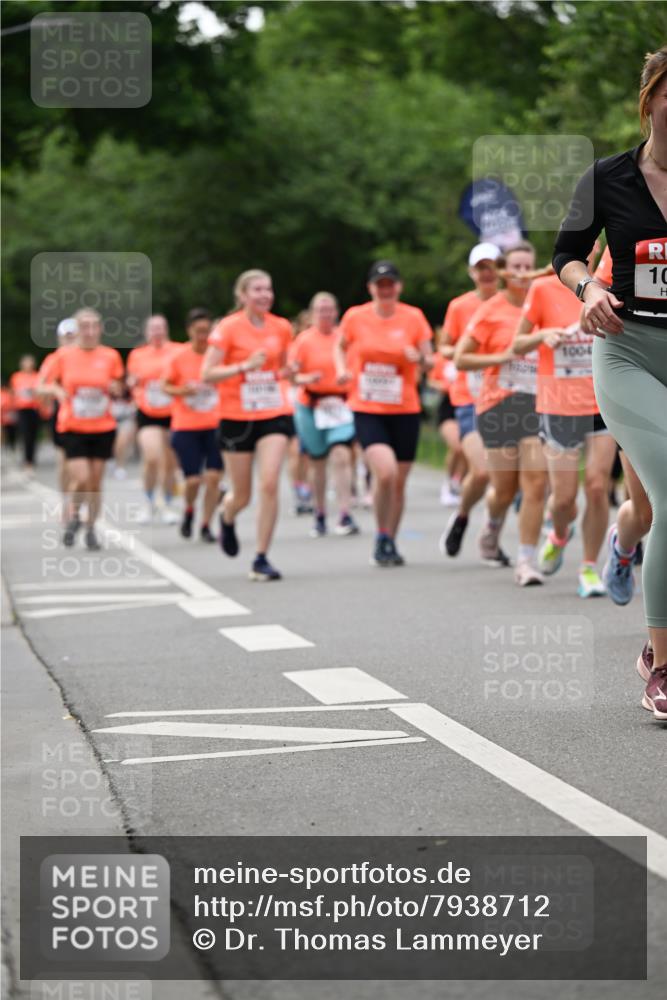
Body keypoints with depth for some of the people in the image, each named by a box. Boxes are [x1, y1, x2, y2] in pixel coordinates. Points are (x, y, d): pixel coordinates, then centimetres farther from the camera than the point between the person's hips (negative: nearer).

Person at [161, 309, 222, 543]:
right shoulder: (177, 356, -4)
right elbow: (164, 386, 3)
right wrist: (183, 390, -16)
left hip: (215, 424, 1)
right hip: (186, 427, -1)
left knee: (213, 477, -6)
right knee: (193, 480, -5)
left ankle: (206, 526, 8)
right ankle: (189, 510, 28)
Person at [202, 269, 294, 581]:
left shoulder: (282, 328, 3)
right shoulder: (229, 328, -8)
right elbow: (208, 373, -12)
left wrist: (287, 373, -2)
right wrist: (245, 366, -24)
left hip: (275, 415, 2)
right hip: (237, 417, -2)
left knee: (270, 484, -16)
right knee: (243, 496, 7)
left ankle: (261, 560, -7)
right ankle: (227, 519, 46)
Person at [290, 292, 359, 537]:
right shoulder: (304, 340, -1)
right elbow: (291, 374, -5)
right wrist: (306, 379, -23)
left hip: (341, 404, 0)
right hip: (311, 407, 0)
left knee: (341, 457, -17)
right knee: (318, 463, 8)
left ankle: (345, 515, -19)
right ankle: (320, 515, 22)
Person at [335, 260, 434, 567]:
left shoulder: (413, 317, 0)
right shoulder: (355, 317, -1)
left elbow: (430, 361, 5)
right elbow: (340, 347, 17)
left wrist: (420, 358, -18)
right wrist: (342, 369, -2)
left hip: (405, 410, 2)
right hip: (367, 410, -2)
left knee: (398, 481, 7)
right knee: (385, 472, -21)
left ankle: (391, 543, 26)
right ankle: (381, 538, 0)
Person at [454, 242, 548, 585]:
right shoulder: (491, 310, -1)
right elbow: (460, 359, -1)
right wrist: (500, 357, -13)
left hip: (537, 402, 2)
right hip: (498, 403, -2)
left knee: (536, 482, -12)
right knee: (505, 489, 3)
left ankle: (527, 562, -7)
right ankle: (492, 527, 38)